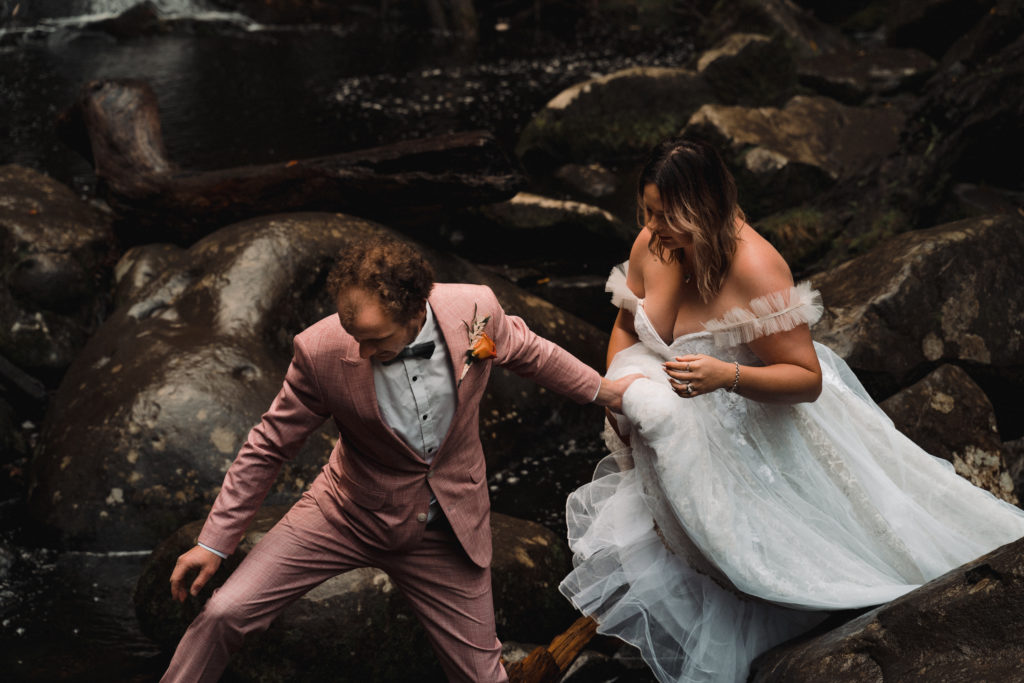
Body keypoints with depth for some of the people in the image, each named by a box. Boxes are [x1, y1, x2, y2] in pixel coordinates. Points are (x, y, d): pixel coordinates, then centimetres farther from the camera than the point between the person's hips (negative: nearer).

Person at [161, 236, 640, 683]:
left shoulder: (475, 309, -22)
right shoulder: (320, 351, -26)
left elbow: (527, 352, 3)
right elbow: (270, 446, -11)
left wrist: (602, 389, 14)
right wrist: (214, 542, -8)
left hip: (447, 528, 1)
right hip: (351, 513, -1)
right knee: (224, 613, -11)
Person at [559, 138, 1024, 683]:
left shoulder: (755, 268, -30)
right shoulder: (652, 246, -11)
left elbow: (808, 380, -26)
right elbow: (626, 326, 10)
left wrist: (727, 376, -41)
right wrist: (614, 394, -6)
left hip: (755, 429, -6)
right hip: (676, 436, 6)